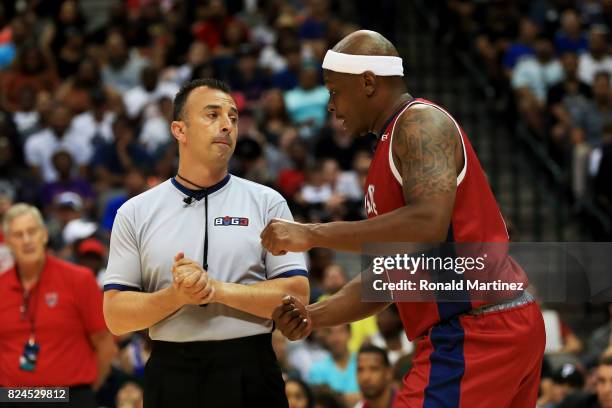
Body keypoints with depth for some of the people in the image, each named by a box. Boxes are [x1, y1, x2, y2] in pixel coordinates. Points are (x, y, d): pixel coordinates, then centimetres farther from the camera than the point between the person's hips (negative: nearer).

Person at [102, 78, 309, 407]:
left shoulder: (267, 203, 5)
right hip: (170, 376, 1)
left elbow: (296, 295, -3)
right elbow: (116, 316, 2)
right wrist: (176, 296, -14)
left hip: (250, 374, 0)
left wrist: (217, 289, -14)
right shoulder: (135, 213, 6)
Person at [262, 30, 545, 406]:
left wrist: (314, 235, -23)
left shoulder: (421, 122, -10)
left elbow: (428, 224, -27)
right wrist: (314, 316, 6)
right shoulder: (392, 148, 22)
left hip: (476, 333, -10)